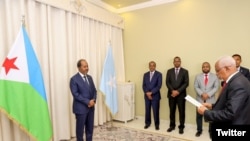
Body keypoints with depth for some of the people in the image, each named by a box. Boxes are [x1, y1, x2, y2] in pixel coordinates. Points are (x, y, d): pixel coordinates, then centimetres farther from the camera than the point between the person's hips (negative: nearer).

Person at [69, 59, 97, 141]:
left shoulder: (89, 77, 9)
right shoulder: (74, 79, -11)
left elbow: (94, 90, 11)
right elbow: (75, 94, -17)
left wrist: (93, 100, -8)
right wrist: (88, 102, -19)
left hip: (91, 107, 6)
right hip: (80, 108, -6)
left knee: (90, 128, 14)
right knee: (80, 128, 8)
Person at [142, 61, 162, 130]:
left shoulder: (159, 74, -4)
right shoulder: (145, 74, 8)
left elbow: (159, 86, -12)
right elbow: (143, 85, 5)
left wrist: (151, 92, -16)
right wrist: (147, 93, -9)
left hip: (155, 95, -3)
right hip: (147, 95, 3)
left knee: (155, 111, 3)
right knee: (147, 110, 10)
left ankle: (157, 124, 19)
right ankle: (147, 123, 26)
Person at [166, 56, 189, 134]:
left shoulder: (185, 71, 2)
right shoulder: (169, 71, 7)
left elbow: (186, 83, -6)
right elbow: (167, 82, 0)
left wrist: (178, 91, -14)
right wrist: (172, 90, -13)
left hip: (181, 94, -2)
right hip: (171, 94, 2)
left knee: (181, 111, 5)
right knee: (172, 111, 10)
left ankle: (181, 127, 19)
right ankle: (172, 125, 23)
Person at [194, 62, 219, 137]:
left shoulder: (215, 76, 4)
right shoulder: (198, 76, 8)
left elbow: (216, 87, -3)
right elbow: (196, 87, 1)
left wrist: (208, 94, -15)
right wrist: (202, 94, -15)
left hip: (210, 99, -1)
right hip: (200, 99, 1)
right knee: (199, 116, 7)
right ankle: (199, 130, 23)